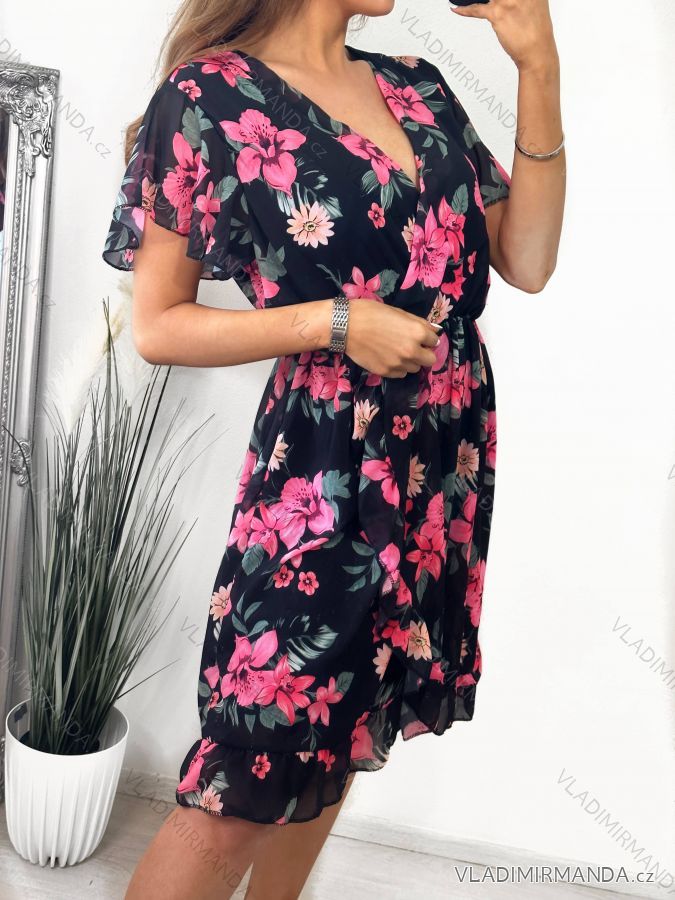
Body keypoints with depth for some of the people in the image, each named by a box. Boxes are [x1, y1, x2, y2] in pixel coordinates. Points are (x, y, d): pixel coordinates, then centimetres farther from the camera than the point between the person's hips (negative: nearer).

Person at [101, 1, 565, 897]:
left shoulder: (416, 85, 8)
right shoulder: (211, 96, -7)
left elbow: (527, 261, 5)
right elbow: (156, 327, -6)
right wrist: (335, 323, -17)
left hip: (450, 459, 6)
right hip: (325, 470, -6)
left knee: (334, 731, 19)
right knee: (245, 784, 0)